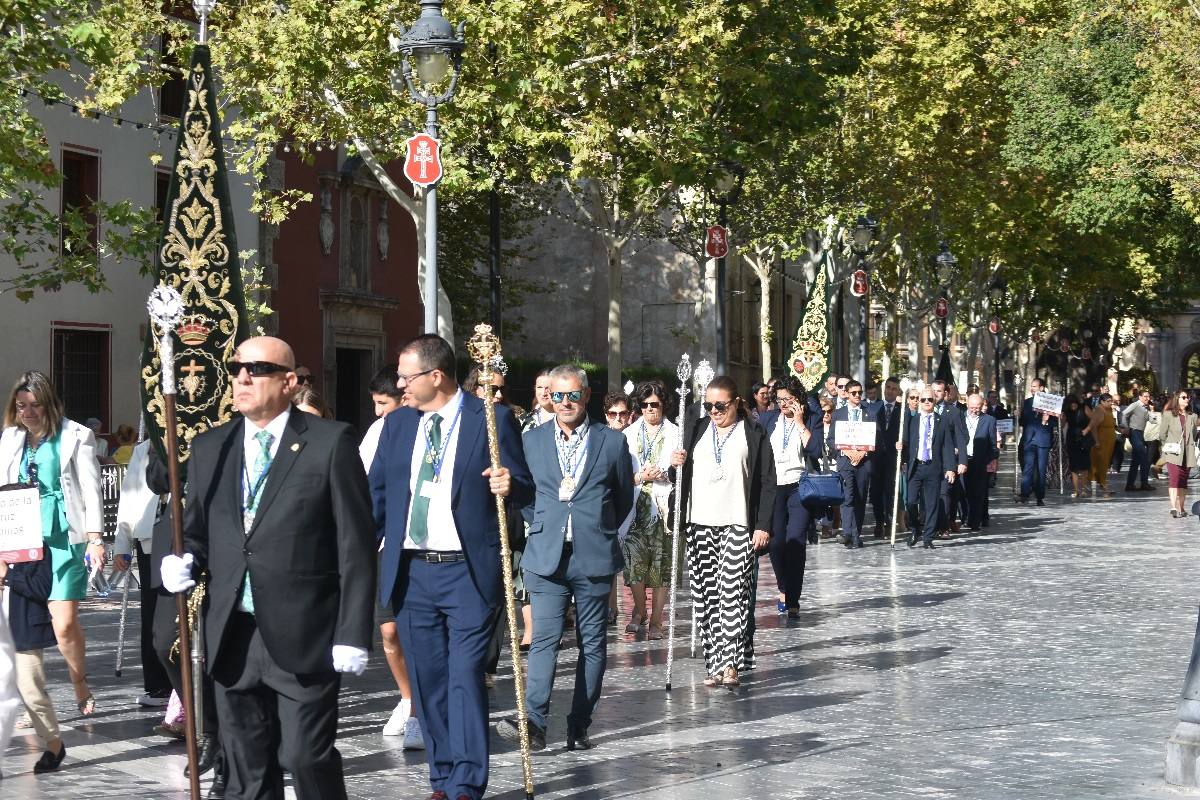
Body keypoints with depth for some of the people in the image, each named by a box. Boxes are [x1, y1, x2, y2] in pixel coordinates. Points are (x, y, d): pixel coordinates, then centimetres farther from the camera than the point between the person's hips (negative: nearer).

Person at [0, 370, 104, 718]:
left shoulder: (76, 436, 1)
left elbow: (91, 490, -2)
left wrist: (95, 538, -10)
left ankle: (80, 686, 17)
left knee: (65, 623, -8)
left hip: (64, 539, -4)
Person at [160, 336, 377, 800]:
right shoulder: (209, 448, 12)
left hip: (304, 639, -5)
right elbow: (196, 531, 20)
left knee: (308, 759, -4)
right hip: (232, 638, 5)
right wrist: (182, 562, -3)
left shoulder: (331, 443, -3)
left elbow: (355, 546, -5)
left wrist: (353, 635, -10)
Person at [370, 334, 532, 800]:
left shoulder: (491, 420, -3)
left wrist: (510, 485, -22)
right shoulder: (396, 424, 11)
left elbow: (525, 492, 1)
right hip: (410, 572, 5)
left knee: (466, 678, -8)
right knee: (427, 682, 9)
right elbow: (376, 495, 14)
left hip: (468, 573, -5)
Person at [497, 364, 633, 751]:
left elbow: (624, 499, 13)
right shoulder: (531, 440, 7)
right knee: (545, 639, -10)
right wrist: (543, 526, 10)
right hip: (547, 557, 0)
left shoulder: (612, 441, 4)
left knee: (592, 643, 4)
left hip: (595, 558, 0)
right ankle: (534, 722, -17)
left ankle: (579, 726, 10)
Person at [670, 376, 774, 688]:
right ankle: (715, 662, 8)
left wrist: (763, 525, -7)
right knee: (705, 596, 3)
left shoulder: (753, 435, 2)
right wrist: (676, 464, -1)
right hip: (700, 524, 4)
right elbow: (685, 474, 22)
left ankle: (730, 662, -12)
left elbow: (767, 483, 0)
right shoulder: (697, 431, 14)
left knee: (733, 592, -11)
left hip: (737, 525, -4)